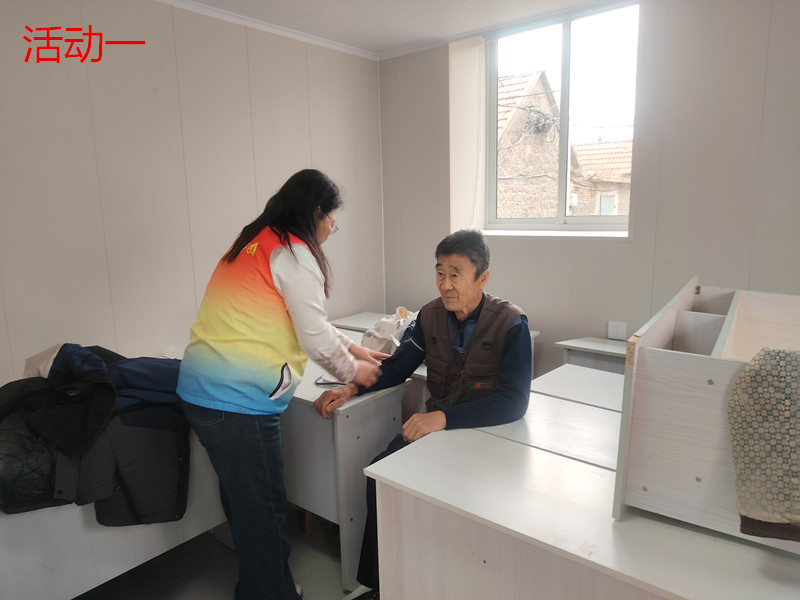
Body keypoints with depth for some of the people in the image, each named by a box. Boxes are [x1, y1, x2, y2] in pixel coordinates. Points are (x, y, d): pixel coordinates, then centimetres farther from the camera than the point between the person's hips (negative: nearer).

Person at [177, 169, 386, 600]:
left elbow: (305, 318, 23)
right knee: (261, 511, 6)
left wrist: (351, 348, 24)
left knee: (243, 501, 22)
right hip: (236, 401, -10)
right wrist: (351, 370, 7)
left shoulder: (255, 243, 16)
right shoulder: (294, 254, -13)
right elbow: (315, 338, -11)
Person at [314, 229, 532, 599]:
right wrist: (350, 389, -7)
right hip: (434, 426, 5)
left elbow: (514, 402, -26)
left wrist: (442, 417, -37)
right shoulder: (430, 316, 0)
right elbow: (397, 366, 9)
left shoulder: (511, 325, -16)